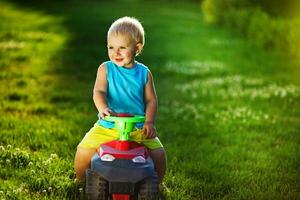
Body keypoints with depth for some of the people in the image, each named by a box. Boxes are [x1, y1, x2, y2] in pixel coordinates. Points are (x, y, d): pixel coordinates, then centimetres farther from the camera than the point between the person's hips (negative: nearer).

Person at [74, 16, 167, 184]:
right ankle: (81, 181, 14)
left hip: (138, 129, 0)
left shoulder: (144, 73, 4)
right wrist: (103, 109, -33)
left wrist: (150, 122, -13)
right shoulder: (105, 69, 0)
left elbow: (151, 100, 3)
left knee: (158, 154, -16)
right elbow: (99, 92, -12)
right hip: (107, 126, 0)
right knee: (84, 151, -16)